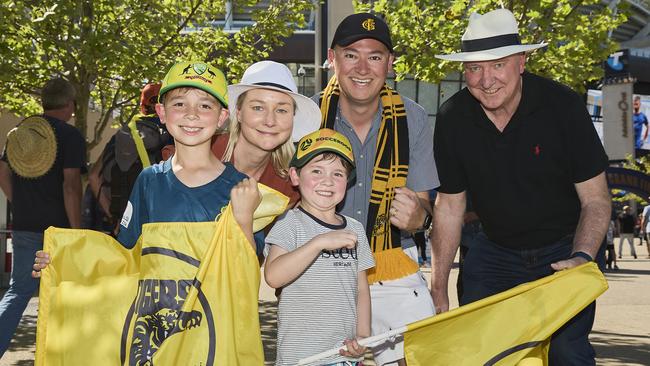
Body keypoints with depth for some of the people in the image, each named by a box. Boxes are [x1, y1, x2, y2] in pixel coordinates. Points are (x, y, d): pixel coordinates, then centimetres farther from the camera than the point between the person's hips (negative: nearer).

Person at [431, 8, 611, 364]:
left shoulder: (562, 105, -18)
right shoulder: (452, 118, -9)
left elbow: (596, 200, -14)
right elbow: (449, 205, 0)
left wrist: (582, 256, -33)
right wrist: (438, 291, -1)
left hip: (564, 251, -3)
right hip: (495, 252, 3)